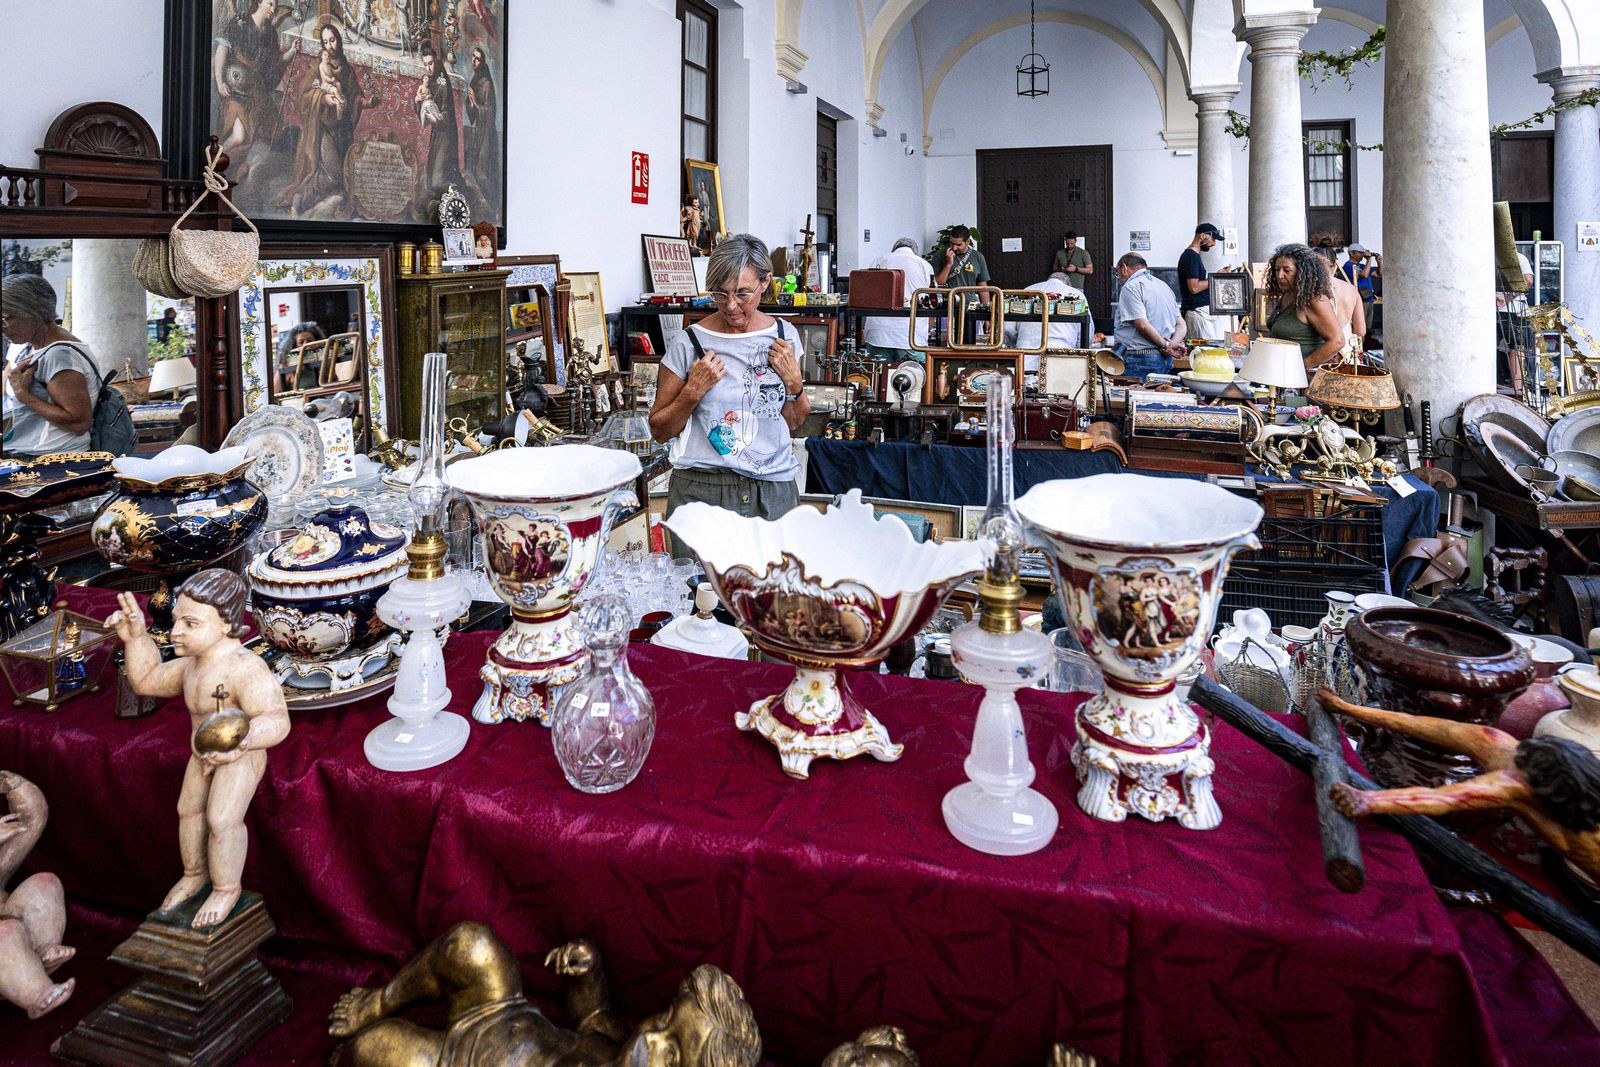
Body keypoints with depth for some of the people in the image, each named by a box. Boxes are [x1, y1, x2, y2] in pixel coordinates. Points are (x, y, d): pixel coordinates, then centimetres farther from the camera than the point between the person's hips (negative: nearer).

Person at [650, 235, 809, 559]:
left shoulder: (784, 336, 6)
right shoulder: (689, 344, -4)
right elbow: (659, 430, 2)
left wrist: (794, 381, -2)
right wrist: (694, 390, -12)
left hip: (774, 492, 3)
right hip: (702, 492, -2)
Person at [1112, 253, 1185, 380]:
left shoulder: (1131, 287, -7)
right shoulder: (1163, 285, 21)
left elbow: (1143, 325, -18)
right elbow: (1181, 324, 18)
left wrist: (1166, 345, -8)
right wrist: (1173, 343, -1)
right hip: (1165, 360, 9)